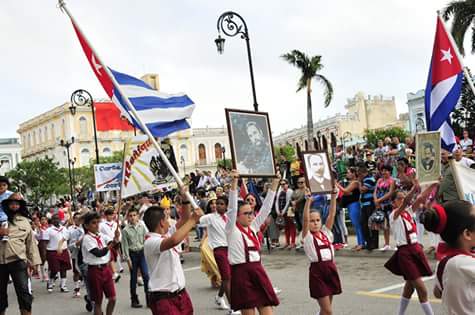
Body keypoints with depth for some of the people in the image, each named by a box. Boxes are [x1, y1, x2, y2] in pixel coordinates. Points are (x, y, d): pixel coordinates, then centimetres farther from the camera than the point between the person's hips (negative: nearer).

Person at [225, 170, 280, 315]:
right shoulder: (232, 230, -3)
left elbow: (266, 207, 11)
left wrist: (275, 183, 6)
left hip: (258, 271, 6)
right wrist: (234, 182, -26)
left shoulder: (253, 227, 12)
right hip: (241, 273, -5)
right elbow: (232, 207, -16)